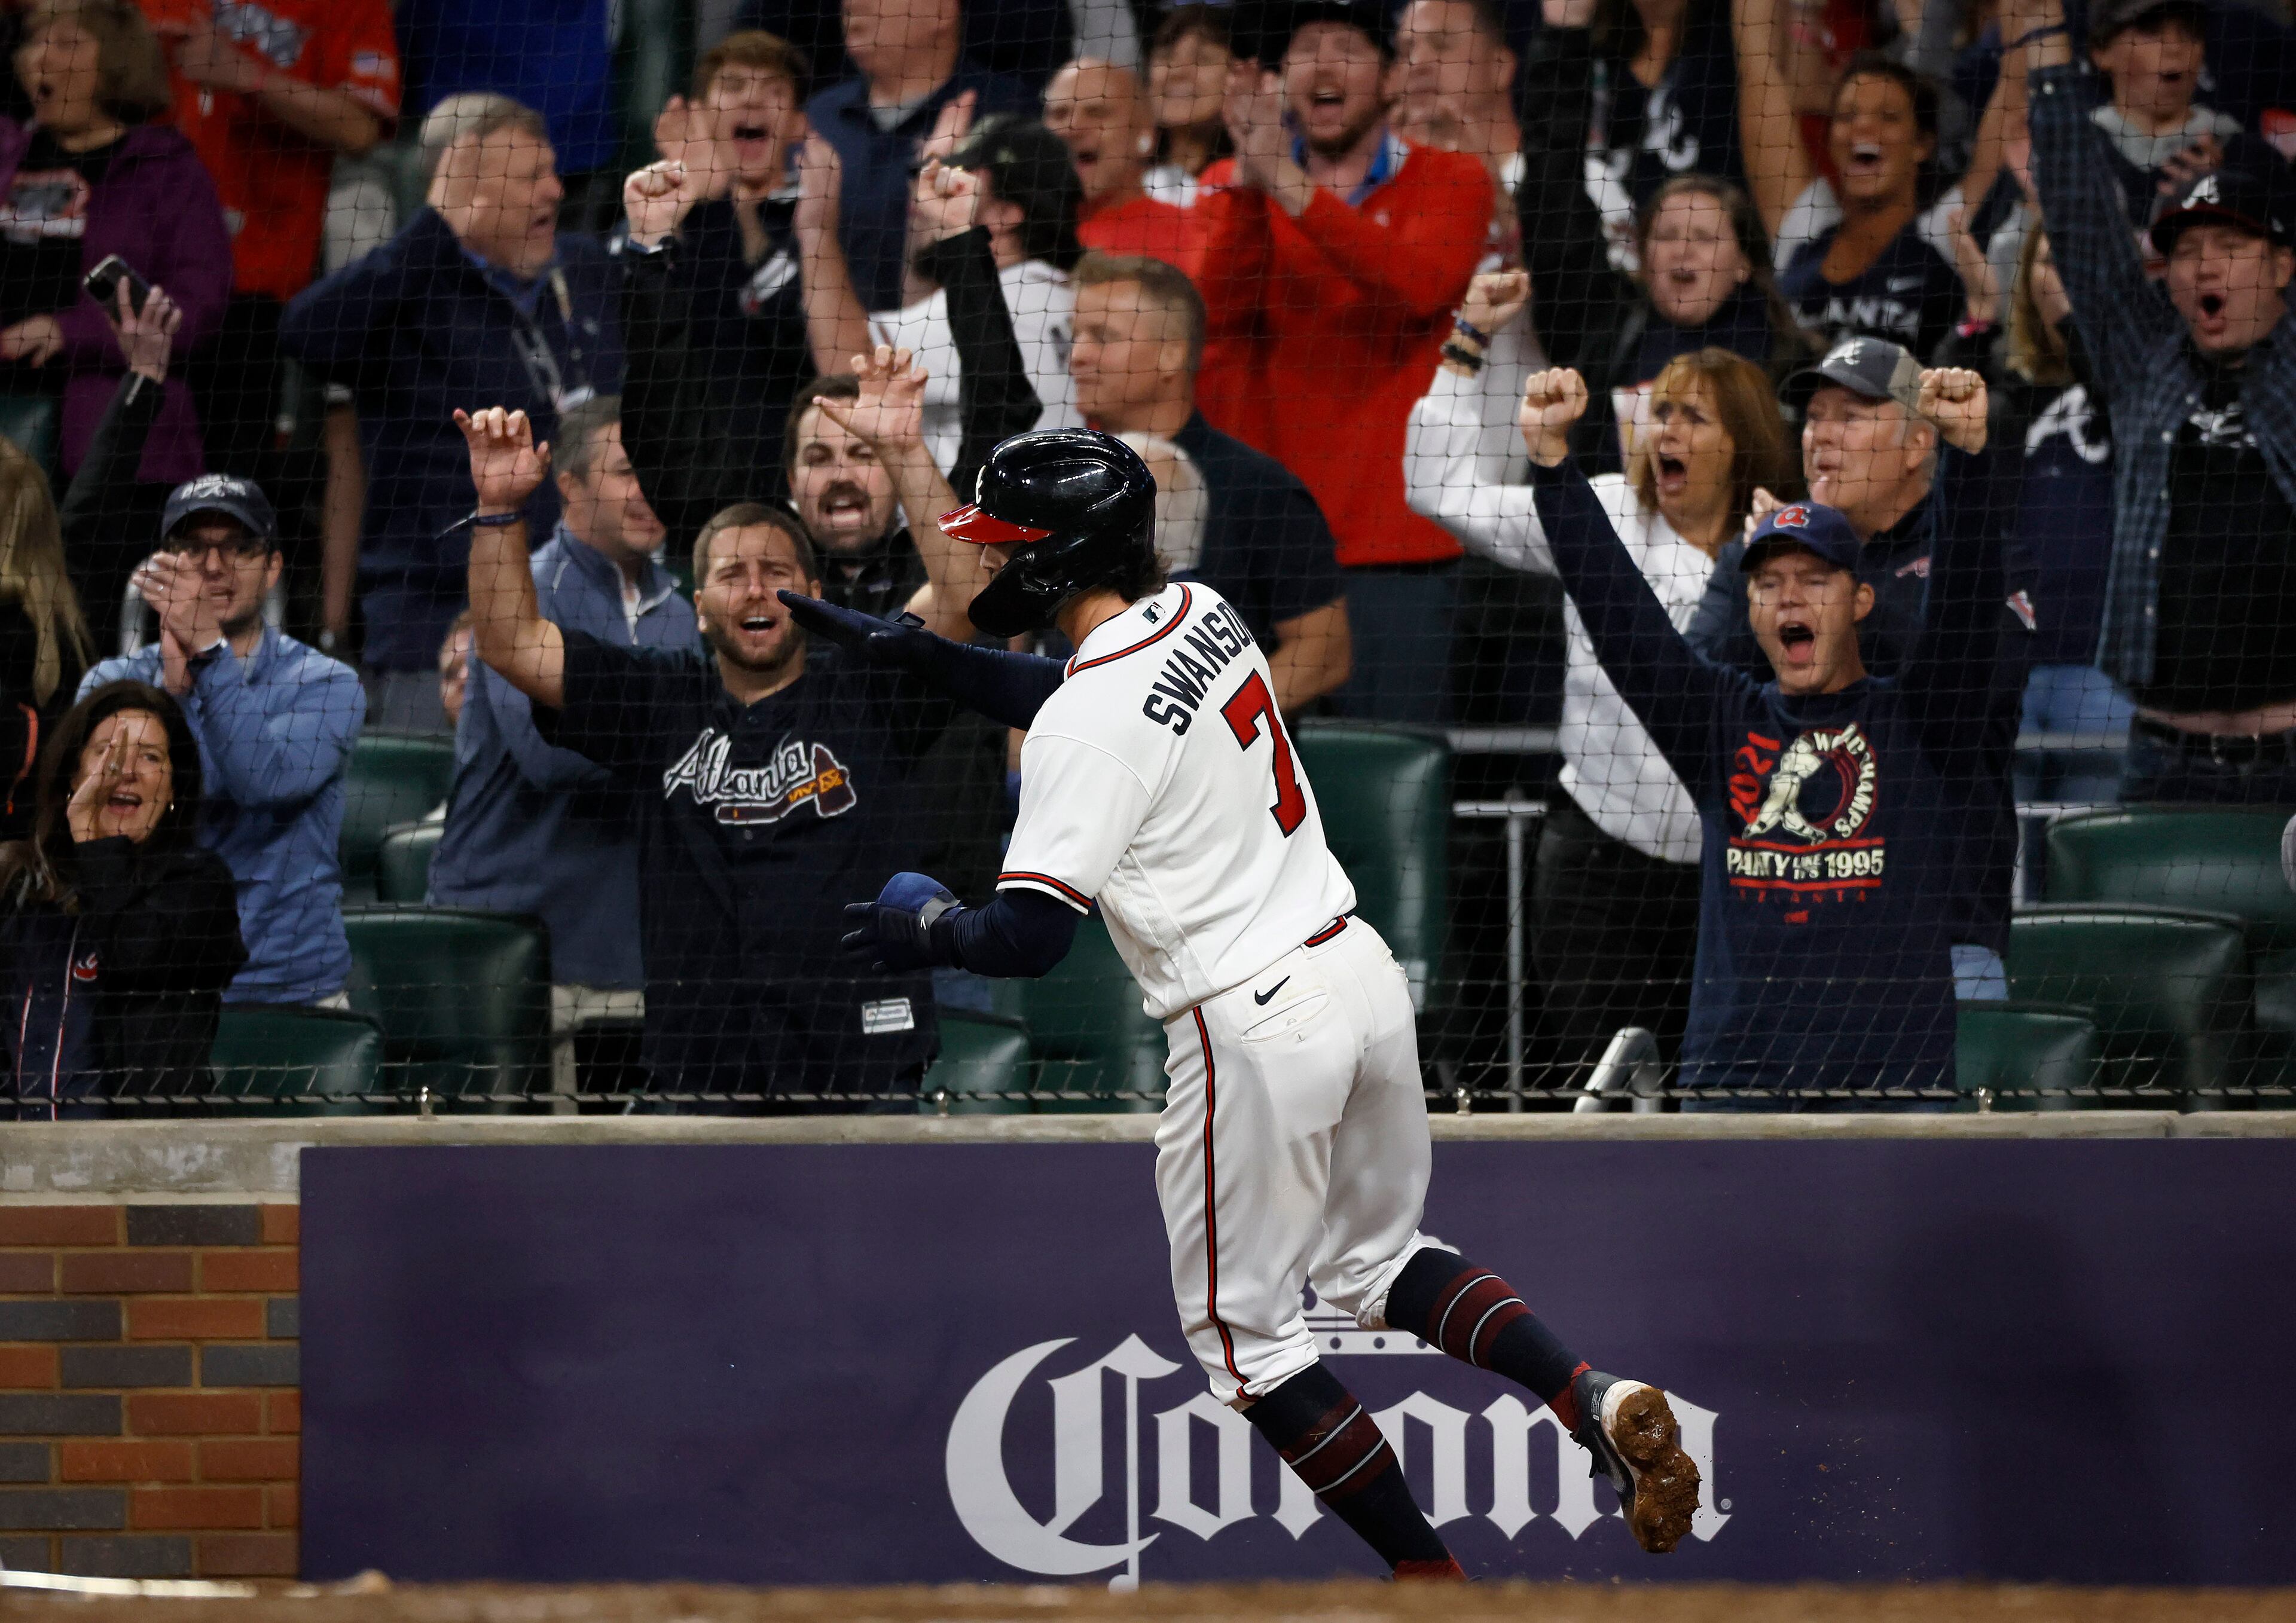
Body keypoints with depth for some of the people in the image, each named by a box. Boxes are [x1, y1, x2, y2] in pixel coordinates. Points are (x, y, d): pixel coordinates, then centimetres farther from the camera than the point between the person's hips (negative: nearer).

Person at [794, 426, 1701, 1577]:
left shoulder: (1091, 718, -19)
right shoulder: (1201, 614, 7)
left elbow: (1029, 937, -21)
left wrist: (928, 929, -1)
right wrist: (909, 653, 25)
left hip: (1254, 1028, -8)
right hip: (1360, 970, 8)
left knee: (1241, 1333, 8)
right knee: (1381, 1263, 24)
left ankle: (1429, 1576, 7)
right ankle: (1597, 1403, 2)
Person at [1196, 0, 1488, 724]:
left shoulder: (1449, 183, 4)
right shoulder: (1232, 189, 12)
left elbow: (1420, 286, -17)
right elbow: (1224, 309, -7)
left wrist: (1293, 190, -23)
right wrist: (1249, 187, -22)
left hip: (1395, 549, -2)